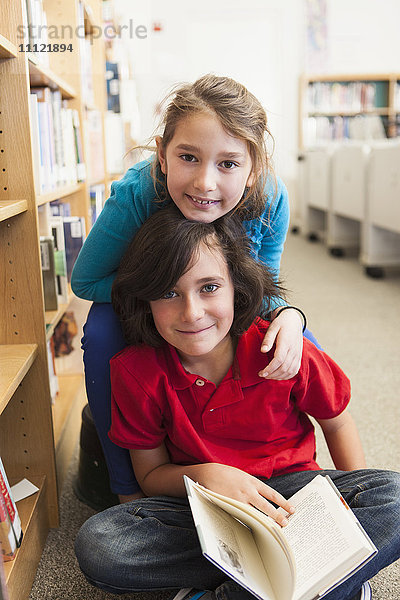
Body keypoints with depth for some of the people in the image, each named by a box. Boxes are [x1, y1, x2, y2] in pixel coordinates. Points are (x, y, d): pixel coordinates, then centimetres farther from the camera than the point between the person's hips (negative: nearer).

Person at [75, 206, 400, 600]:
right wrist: (202, 474, -25)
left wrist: (358, 500, -9)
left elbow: (336, 423, 3)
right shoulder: (136, 371, -13)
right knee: (95, 544, -26)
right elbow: (151, 474, -4)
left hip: (289, 487, 0)